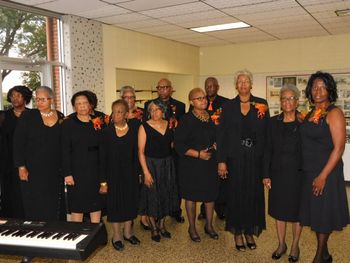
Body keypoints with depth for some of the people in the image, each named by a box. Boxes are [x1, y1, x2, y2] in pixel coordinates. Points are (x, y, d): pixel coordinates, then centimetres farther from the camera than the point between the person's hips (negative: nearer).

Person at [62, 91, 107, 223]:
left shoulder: (98, 122, 8)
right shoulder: (68, 124, -1)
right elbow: (65, 150, -5)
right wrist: (67, 173, -11)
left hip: (96, 171, 3)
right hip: (77, 171, -3)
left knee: (96, 206, 8)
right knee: (77, 207, 3)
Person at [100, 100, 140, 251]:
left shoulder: (133, 130, -3)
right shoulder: (107, 132, -9)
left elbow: (136, 153, 0)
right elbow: (102, 158, -8)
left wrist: (137, 174, -3)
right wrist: (103, 181, -11)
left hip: (130, 172, 3)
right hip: (113, 173, -2)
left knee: (130, 201, 13)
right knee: (115, 202, 8)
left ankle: (128, 232, 32)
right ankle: (116, 236, 24)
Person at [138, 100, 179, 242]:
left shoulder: (169, 125, 2)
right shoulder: (144, 127, -11)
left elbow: (172, 145, 9)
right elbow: (141, 151, -13)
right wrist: (146, 172, -17)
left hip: (167, 165, 4)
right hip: (151, 165, -4)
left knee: (166, 195, 14)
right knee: (152, 197, 6)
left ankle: (162, 225, 34)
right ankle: (153, 228, 26)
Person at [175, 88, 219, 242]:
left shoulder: (211, 118, 7)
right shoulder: (186, 120, -12)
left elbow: (216, 137, 21)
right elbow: (179, 144, -15)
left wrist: (215, 146, 0)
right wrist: (198, 154, -18)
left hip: (210, 163, 6)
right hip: (191, 164, -5)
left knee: (211, 194, 12)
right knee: (191, 196, 7)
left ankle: (209, 226, 30)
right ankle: (192, 228, 24)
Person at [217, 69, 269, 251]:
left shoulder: (262, 104, 3)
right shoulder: (228, 106, 2)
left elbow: (267, 132, 1)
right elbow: (221, 135, 0)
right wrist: (221, 161, -7)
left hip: (255, 158, 1)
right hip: (235, 158, 0)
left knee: (254, 194, 8)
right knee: (236, 194, 7)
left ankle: (250, 232, 25)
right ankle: (237, 233, 22)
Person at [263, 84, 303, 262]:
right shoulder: (274, 122, 3)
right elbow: (269, 149, 3)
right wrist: (266, 174, 1)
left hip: (297, 174, -2)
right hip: (278, 173, 3)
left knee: (296, 210, 11)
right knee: (279, 210, 13)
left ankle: (295, 245, 29)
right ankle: (281, 244, 31)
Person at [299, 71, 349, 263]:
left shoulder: (334, 113, -11)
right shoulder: (310, 114, 9)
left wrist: (323, 176, -19)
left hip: (326, 172, -7)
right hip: (308, 172, 7)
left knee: (323, 213, 6)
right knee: (315, 212, 14)